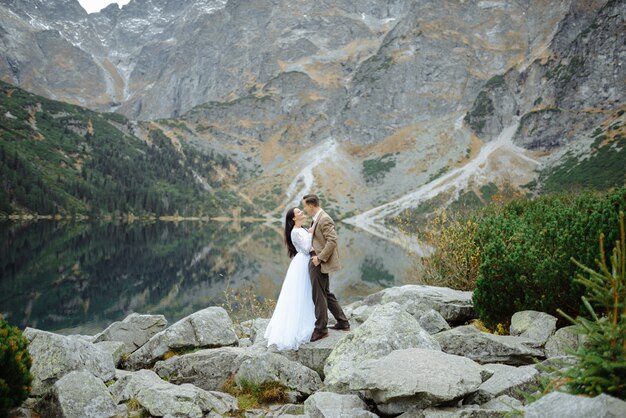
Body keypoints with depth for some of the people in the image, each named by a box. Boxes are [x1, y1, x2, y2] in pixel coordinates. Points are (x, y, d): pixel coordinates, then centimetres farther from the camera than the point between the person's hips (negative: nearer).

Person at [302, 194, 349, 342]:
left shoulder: (324, 219, -17)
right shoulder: (317, 218, 12)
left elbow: (332, 240, -23)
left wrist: (320, 258, -22)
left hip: (320, 263, -10)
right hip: (317, 259, 10)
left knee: (318, 296, 0)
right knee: (326, 294, 17)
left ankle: (320, 329, 11)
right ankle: (343, 322, 25)